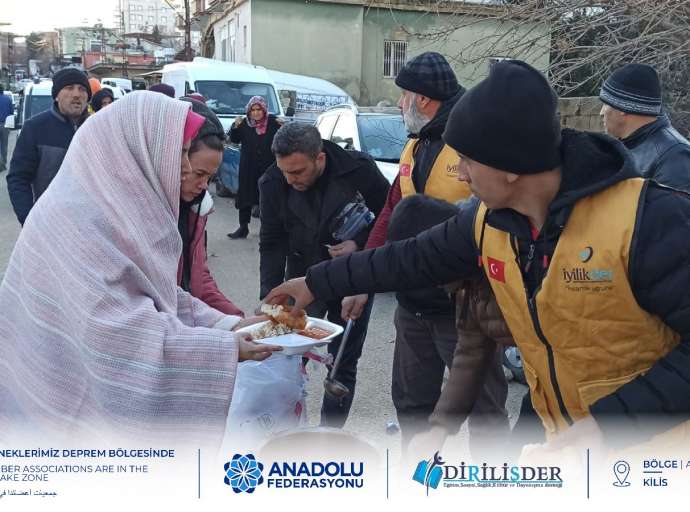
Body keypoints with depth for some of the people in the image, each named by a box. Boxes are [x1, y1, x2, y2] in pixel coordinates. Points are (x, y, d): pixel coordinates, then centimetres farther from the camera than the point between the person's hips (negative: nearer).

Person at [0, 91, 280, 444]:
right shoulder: (76, 218, -25)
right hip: (78, 407, -9)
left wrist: (226, 325, -2)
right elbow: (118, 330, -31)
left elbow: (158, 293, 9)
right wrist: (223, 347, -26)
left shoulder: (121, 207, 7)